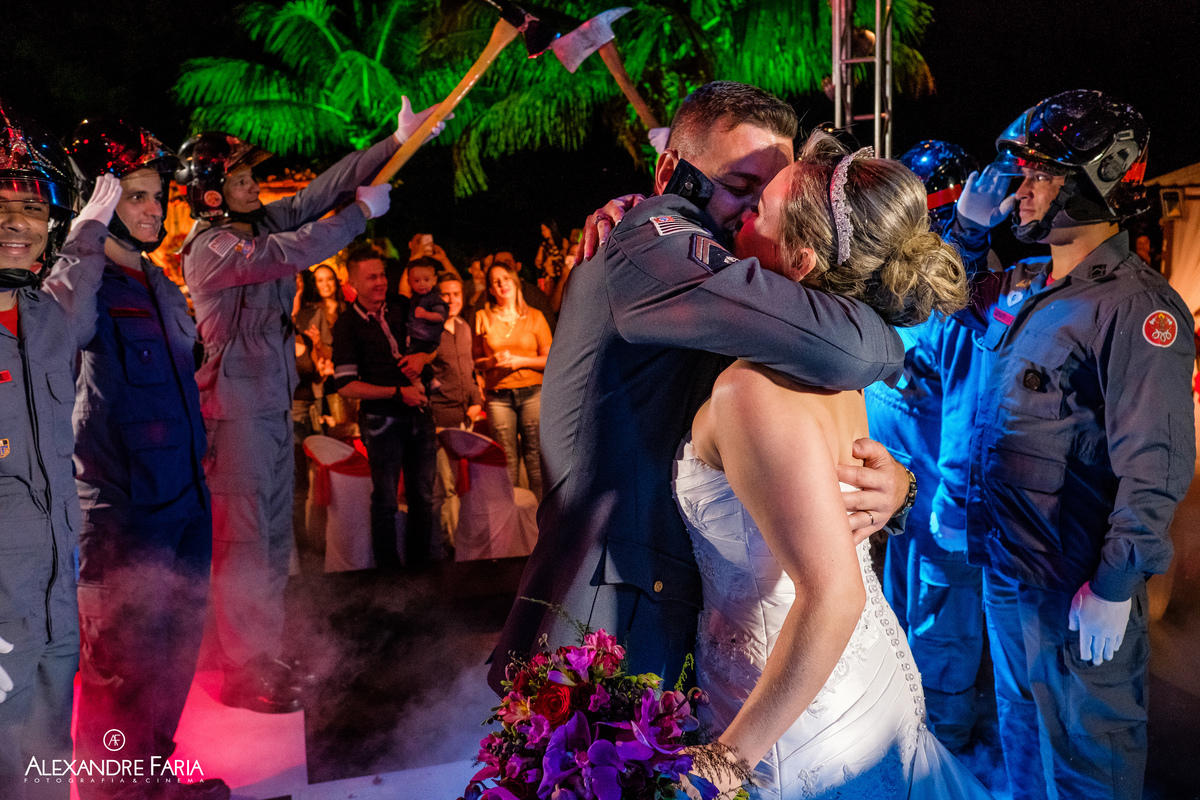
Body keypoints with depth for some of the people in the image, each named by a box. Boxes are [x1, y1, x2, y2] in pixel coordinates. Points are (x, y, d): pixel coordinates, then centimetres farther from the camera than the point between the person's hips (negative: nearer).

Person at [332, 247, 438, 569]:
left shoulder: (402, 306, 5)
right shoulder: (347, 326, -5)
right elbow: (346, 386, -9)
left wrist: (424, 356, -8)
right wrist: (398, 392, -14)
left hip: (419, 413, 4)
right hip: (382, 419, -4)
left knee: (423, 497, 10)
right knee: (385, 501, 3)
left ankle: (418, 565, 23)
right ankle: (389, 570, 17)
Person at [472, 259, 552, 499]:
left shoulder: (534, 316, 8)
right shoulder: (482, 318, 10)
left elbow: (550, 359, 6)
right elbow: (476, 361, 12)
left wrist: (520, 361, -8)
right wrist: (492, 362, -9)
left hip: (533, 392, 0)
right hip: (498, 396, 1)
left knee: (536, 457, -4)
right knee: (507, 461, 0)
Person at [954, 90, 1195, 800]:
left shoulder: (1137, 305, -19)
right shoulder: (1023, 286, 6)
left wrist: (1114, 588, -23)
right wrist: (972, 225, 8)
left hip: (1078, 589, -8)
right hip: (1004, 564, 8)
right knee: (1021, 722, 25)